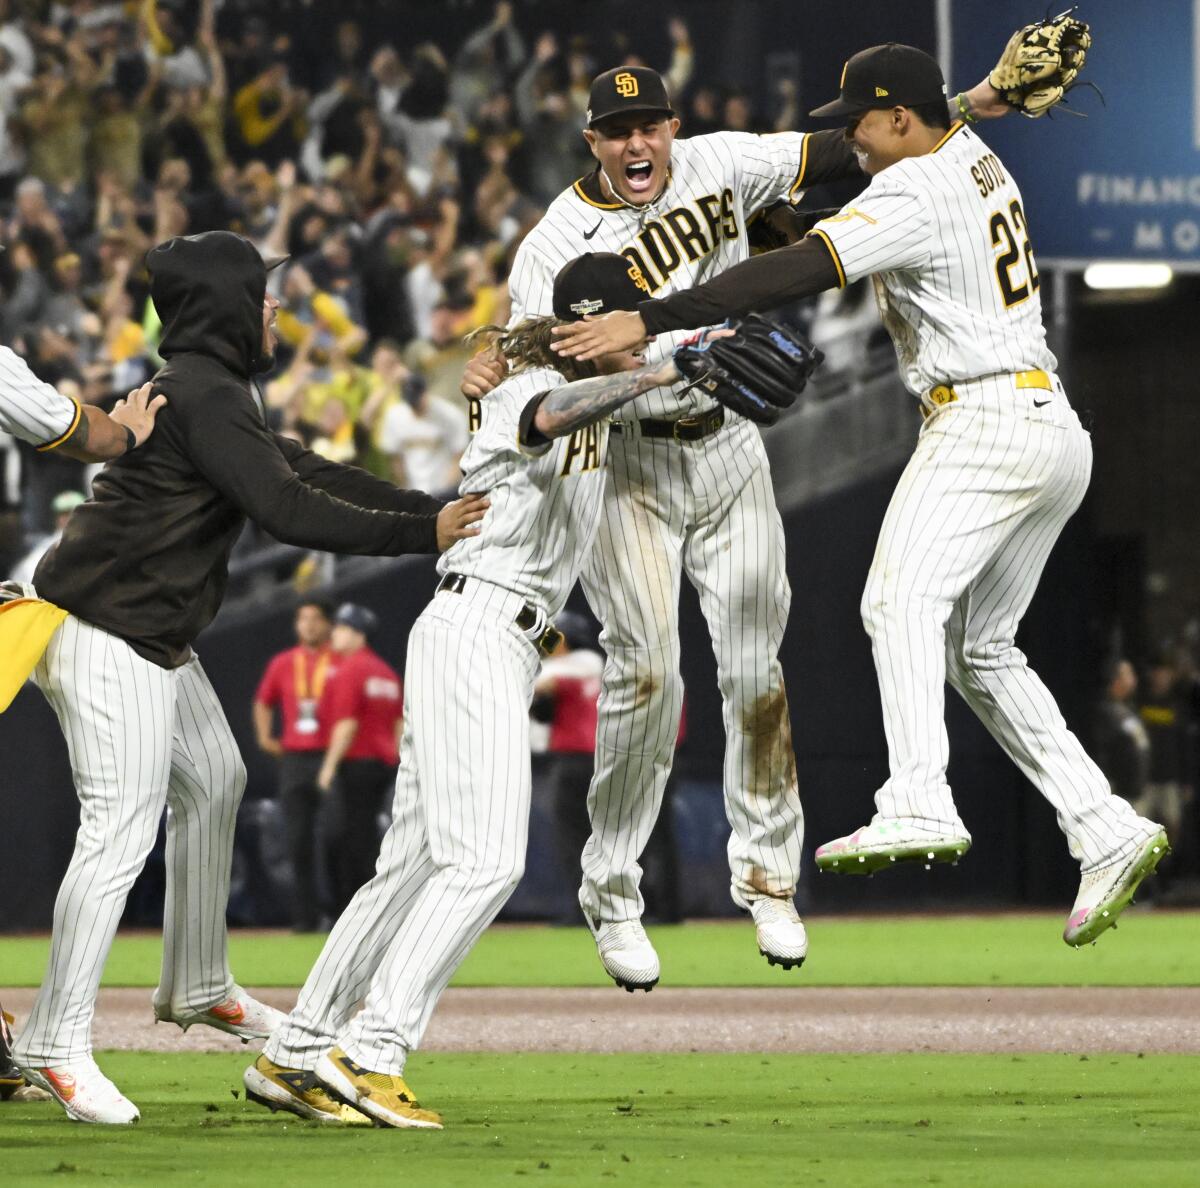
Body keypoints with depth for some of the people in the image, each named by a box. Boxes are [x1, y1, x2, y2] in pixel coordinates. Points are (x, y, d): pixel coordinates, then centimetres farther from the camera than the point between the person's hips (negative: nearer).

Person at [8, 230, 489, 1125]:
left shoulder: (208, 390, 17)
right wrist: (421, 533, -19)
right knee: (121, 827, -14)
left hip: (154, 638, 11)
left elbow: (303, 472, 15)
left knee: (212, 782, 23)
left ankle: (197, 987, 36)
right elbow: (286, 511, -23)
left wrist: (436, 511, 8)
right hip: (108, 635, -11)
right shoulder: (205, 396, -17)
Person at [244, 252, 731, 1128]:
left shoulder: (599, 404, 19)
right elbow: (550, 418, -34)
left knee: (419, 861, 8)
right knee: (484, 857, -18)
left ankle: (294, 1056, 10)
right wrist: (657, 375, -40)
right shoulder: (529, 391, -11)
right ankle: (370, 1052, -23)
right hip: (476, 628, -10)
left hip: (513, 645, 10)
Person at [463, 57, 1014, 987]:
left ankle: (767, 873, 19)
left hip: (729, 454, 4)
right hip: (625, 464, -4)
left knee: (755, 668, 3)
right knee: (647, 674, -12)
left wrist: (965, 103, -12)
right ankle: (613, 895, 3)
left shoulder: (716, 168, -6)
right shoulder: (557, 246, -16)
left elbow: (848, 151, -4)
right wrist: (492, 378, -42)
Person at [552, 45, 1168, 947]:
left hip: (983, 425, -10)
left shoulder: (914, 195, -14)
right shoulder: (976, 158, 15)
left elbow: (799, 273, -25)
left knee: (902, 599, -27)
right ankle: (1107, 831, 9)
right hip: (1056, 430, 10)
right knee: (981, 652, 15)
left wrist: (650, 320, -29)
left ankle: (920, 805, -46)